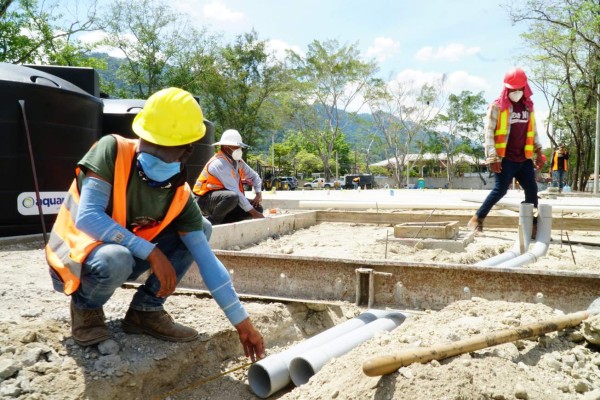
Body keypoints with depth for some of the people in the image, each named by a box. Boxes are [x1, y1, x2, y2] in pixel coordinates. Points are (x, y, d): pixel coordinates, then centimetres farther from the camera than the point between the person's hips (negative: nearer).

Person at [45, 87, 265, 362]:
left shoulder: (180, 196, -13)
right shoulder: (113, 150, -23)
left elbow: (207, 261, -12)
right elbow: (87, 218, -31)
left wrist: (242, 322, -14)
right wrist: (151, 253, -34)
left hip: (127, 256, 5)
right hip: (75, 257, -4)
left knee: (200, 230, -7)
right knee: (116, 259, -39)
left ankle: (145, 310, 0)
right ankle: (85, 308, -4)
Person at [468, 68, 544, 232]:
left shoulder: (528, 106, 13)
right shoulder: (497, 106, -5)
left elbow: (533, 131, 21)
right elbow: (488, 133, -9)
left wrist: (538, 153, 13)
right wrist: (492, 158, -16)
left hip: (524, 158, 6)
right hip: (505, 158, -6)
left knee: (532, 191, 4)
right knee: (500, 190, -11)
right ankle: (477, 219, 1)